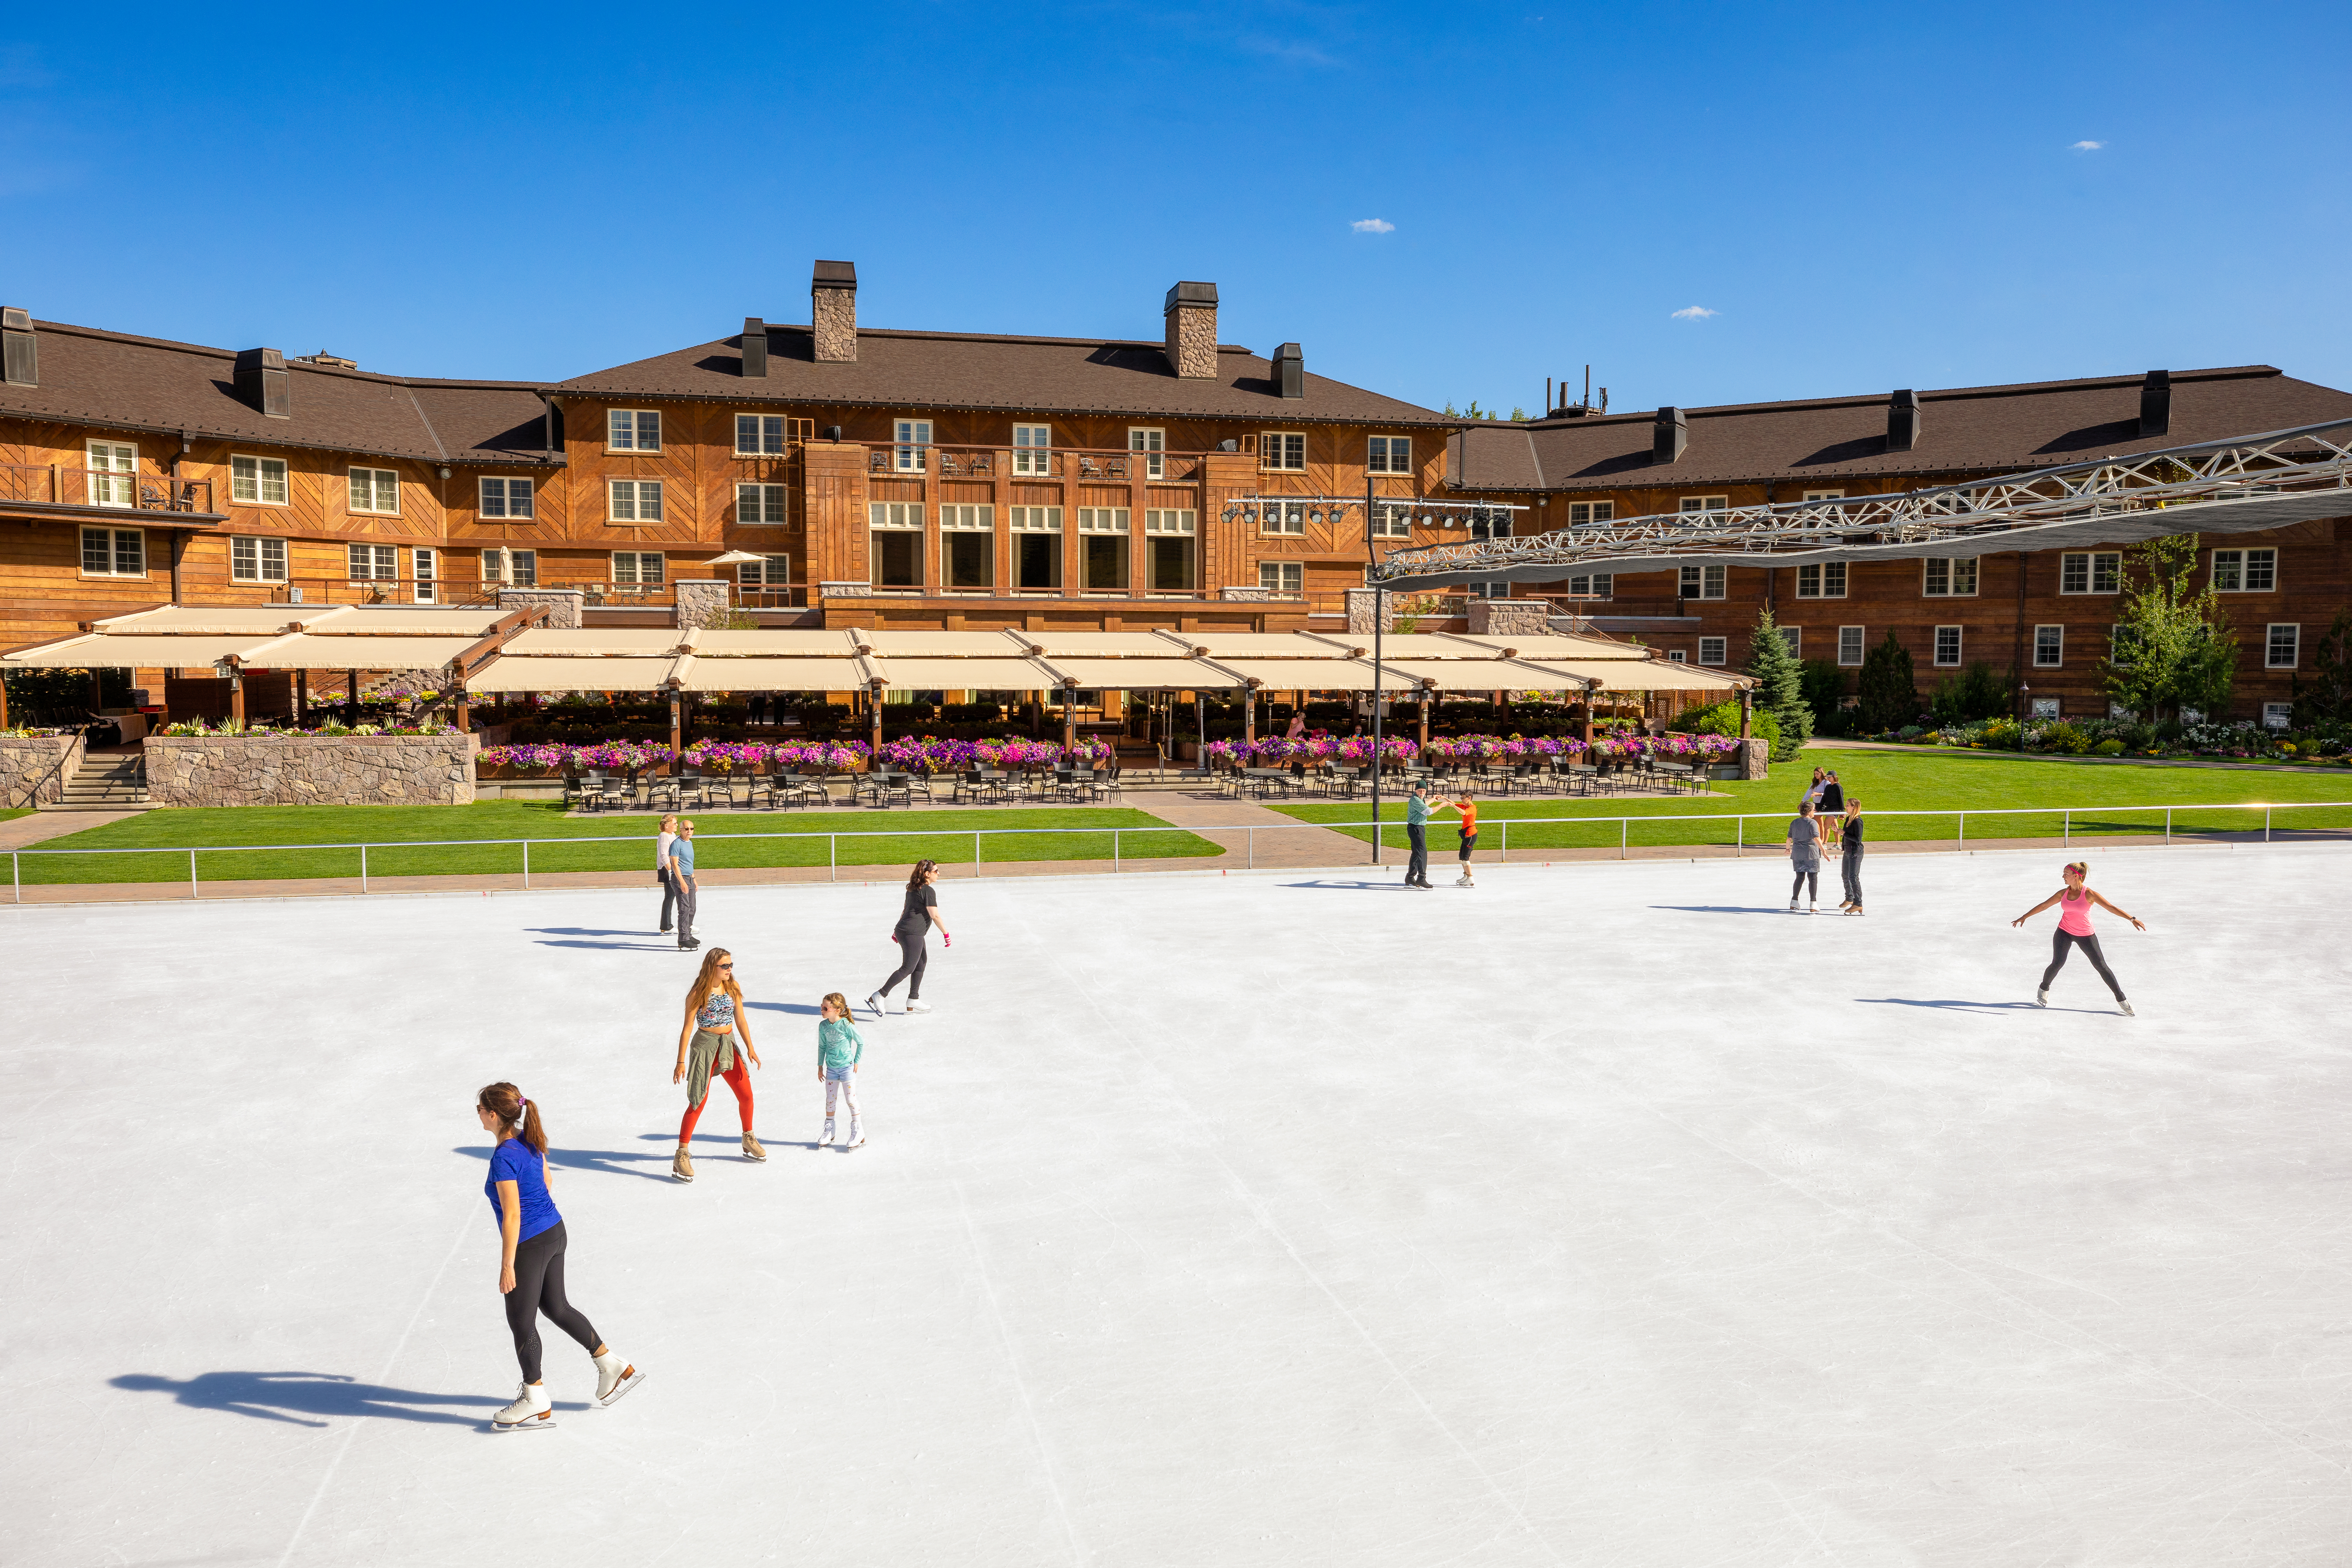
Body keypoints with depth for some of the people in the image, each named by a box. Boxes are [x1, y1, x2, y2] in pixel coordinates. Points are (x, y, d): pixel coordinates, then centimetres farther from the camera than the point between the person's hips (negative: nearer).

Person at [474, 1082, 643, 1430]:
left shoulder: (504, 1158, -24)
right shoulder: (532, 1141, 1)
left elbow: (512, 1216, -23)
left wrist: (507, 1265, -18)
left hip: (530, 1245, -9)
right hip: (554, 1232, 9)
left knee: (521, 1322, 9)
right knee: (557, 1308, 22)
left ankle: (536, 1403, 24)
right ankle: (613, 1366, 28)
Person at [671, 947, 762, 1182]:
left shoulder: (733, 989, 3)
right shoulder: (698, 993, -14)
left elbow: (741, 1020, 11)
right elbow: (688, 1027, -11)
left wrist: (750, 1048, 9)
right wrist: (681, 1062, -12)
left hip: (728, 1045, 6)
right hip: (704, 1046, -6)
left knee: (746, 1096, 12)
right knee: (698, 1102, -9)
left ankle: (748, 1140, 35)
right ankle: (681, 1156, -2)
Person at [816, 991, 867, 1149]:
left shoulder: (846, 1026, -19)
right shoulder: (823, 1026, -4)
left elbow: (861, 1042, -8)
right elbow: (822, 1046, 9)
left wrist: (856, 1062, -4)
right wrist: (820, 1067, 12)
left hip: (847, 1067, -5)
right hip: (831, 1068, 5)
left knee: (851, 1099, 1)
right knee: (830, 1100, 11)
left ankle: (858, 1131, 14)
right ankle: (829, 1130, 26)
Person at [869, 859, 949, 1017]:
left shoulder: (913, 888, 14)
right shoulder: (928, 891, -14)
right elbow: (935, 916, -15)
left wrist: (897, 930, 29)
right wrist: (946, 934, -7)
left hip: (903, 931, 10)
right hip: (913, 934, -10)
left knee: (922, 961, 17)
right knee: (908, 968, -7)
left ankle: (913, 1000, 20)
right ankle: (879, 996, -8)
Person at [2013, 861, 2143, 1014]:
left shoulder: (2088, 894, -14)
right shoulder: (2063, 893, -1)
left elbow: (2111, 907, -19)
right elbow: (2044, 905, 11)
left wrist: (2132, 919, -28)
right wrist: (2025, 917, 16)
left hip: (2086, 935, -2)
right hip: (2064, 933, 2)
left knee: (2102, 967, -1)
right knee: (2057, 964, -8)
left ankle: (2121, 999, 8)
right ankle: (2044, 989, 17)